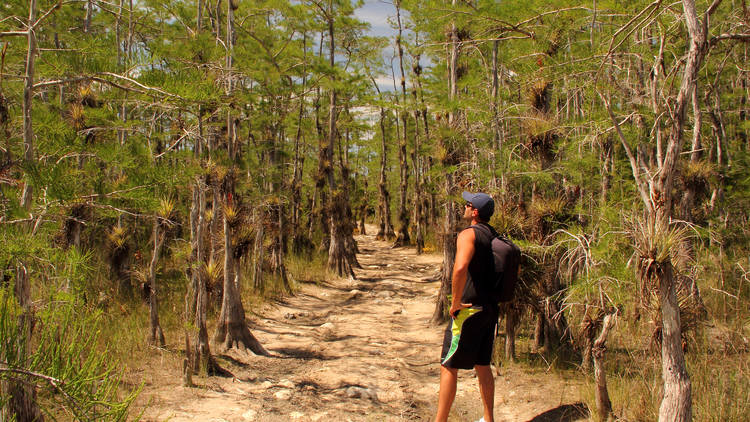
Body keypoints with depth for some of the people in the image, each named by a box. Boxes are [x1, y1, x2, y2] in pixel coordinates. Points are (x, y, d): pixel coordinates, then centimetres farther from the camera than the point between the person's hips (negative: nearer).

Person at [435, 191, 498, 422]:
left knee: (449, 367, -1)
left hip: (469, 309, -8)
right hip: (490, 309, 8)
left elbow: (460, 267, -33)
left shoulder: (468, 235, -14)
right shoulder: (495, 236, 12)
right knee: (482, 365, 18)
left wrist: (455, 302, -22)